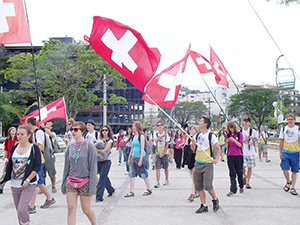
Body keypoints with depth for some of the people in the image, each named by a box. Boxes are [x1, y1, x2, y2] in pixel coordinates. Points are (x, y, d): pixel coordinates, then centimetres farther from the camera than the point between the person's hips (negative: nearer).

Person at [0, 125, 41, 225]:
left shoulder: (34, 148, -7)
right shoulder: (14, 148, 9)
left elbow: (37, 167, -9)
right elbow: (9, 166, 15)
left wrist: (27, 180, -18)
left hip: (29, 185, -5)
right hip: (14, 185, 5)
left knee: (21, 210, -15)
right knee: (19, 210, 13)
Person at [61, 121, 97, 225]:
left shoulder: (89, 146, -8)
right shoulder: (70, 146, 5)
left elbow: (93, 167, -9)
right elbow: (66, 166, 11)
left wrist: (92, 187, -12)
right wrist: (63, 185, 11)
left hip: (85, 182, -4)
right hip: (71, 182, 4)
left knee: (86, 210, 8)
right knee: (71, 209, -2)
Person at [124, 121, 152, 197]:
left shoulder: (141, 136, -10)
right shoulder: (134, 136, 12)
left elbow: (142, 148, -15)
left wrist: (140, 160, -18)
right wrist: (129, 158, 17)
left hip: (140, 157, -8)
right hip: (133, 157, 8)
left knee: (143, 174, 3)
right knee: (131, 174, 3)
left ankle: (149, 190, 19)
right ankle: (132, 192, 9)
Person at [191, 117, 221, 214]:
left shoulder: (211, 136, -6)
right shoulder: (197, 135, 10)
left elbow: (218, 148, -4)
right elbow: (193, 149, 16)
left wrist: (216, 159, -16)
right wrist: (193, 143, -5)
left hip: (208, 164, -6)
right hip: (198, 164, 6)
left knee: (208, 186, -9)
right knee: (199, 186, 5)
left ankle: (215, 200, 19)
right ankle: (203, 206, 15)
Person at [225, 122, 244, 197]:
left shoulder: (239, 134, -1)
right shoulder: (228, 135, 6)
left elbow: (240, 145, -9)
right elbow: (227, 147, 5)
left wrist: (234, 140, -22)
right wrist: (226, 142, -16)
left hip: (238, 156, -2)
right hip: (230, 156, 2)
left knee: (239, 172, 8)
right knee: (232, 174, -2)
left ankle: (241, 186, 30)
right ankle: (233, 190, -3)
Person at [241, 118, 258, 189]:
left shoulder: (253, 131, -1)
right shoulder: (240, 131, 3)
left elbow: (256, 139, 10)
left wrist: (252, 139, -10)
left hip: (251, 152, 0)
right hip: (242, 152, 0)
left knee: (250, 167, 3)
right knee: (242, 166, -10)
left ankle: (247, 182, 15)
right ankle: (245, 176, 22)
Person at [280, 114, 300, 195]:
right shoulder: (283, 129, 5)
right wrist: (280, 152, 5)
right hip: (285, 152, 1)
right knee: (284, 169, -5)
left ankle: (292, 187, 13)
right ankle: (288, 182, 22)